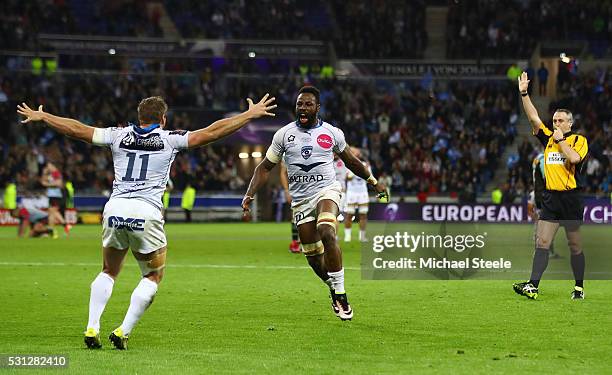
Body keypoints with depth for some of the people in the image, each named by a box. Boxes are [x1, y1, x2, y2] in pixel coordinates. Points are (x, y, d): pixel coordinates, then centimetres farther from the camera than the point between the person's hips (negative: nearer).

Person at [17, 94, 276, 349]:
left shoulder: (119, 135, 14)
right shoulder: (169, 139, 7)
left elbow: (77, 129, 18)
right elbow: (211, 133, 4)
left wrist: (40, 116, 30)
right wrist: (250, 115, 10)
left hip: (115, 208, 3)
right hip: (146, 212, -3)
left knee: (109, 271, 21)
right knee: (154, 275, 13)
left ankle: (92, 329, 7)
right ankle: (123, 332, 1)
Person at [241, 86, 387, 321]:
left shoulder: (331, 133, 3)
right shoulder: (284, 134, 4)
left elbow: (350, 161, 21)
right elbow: (265, 167, 8)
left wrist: (373, 182, 27)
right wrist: (249, 195, -3)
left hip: (326, 190, -2)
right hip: (300, 200, 2)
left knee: (327, 233, -29)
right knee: (313, 256, 2)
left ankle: (340, 294, -25)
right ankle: (335, 291, 28)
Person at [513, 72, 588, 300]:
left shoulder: (579, 140, 0)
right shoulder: (548, 138, 12)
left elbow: (574, 158, -19)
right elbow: (533, 117, 7)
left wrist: (561, 140, -8)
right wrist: (524, 93, 0)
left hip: (571, 198, -4)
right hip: (550, 198, 4)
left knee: (575, 246, 4)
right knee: (542, 242, -5)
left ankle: (579, 287, 15)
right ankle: (533, 286, -13)